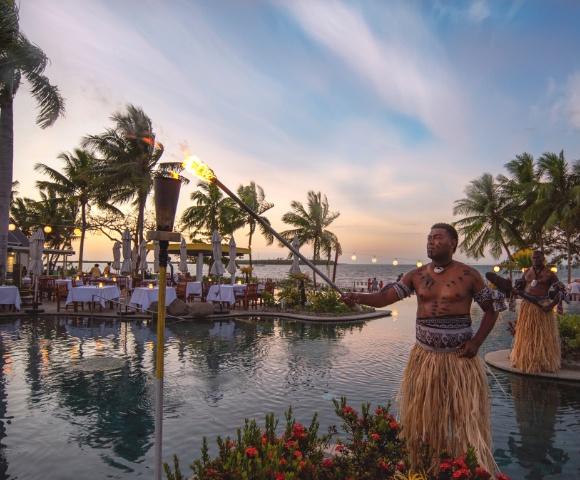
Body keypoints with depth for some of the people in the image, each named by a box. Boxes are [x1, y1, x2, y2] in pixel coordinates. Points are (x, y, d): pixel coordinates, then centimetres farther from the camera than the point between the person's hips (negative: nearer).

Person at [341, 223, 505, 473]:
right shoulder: (417, 275, 3)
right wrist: (359, 297, -22)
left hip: (460, 357, -2)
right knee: (422, 418, 12)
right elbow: (385, 297, -3)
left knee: (467, 416, 4)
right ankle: (424, 470, 28)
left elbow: (492, 308, 4)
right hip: (424, 356, 3)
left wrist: (476, 341, -8)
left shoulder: (468, 275, -3)